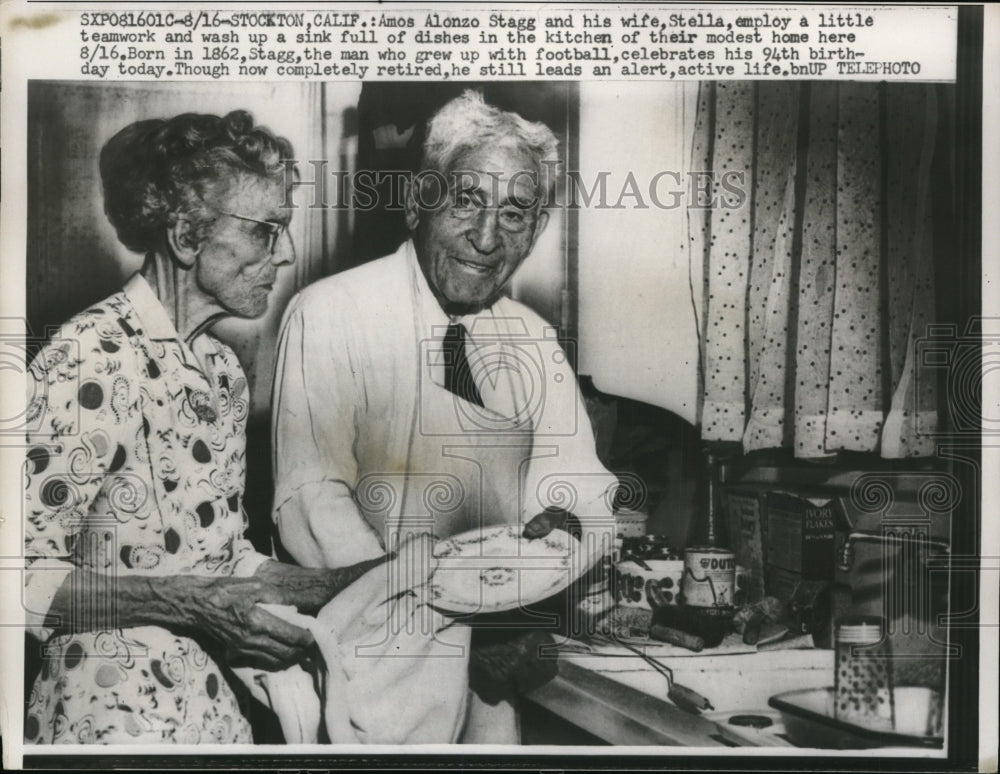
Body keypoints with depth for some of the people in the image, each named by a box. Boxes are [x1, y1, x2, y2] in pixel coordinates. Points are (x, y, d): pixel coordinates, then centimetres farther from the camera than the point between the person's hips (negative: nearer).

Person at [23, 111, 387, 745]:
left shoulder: (223, 370, 6)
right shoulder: (94, 360, -18)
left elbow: (221, 558, 9)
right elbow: (25, 573, -19)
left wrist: (354, 583, 1)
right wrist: (192, 604, -27)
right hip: (115, 713, -7)